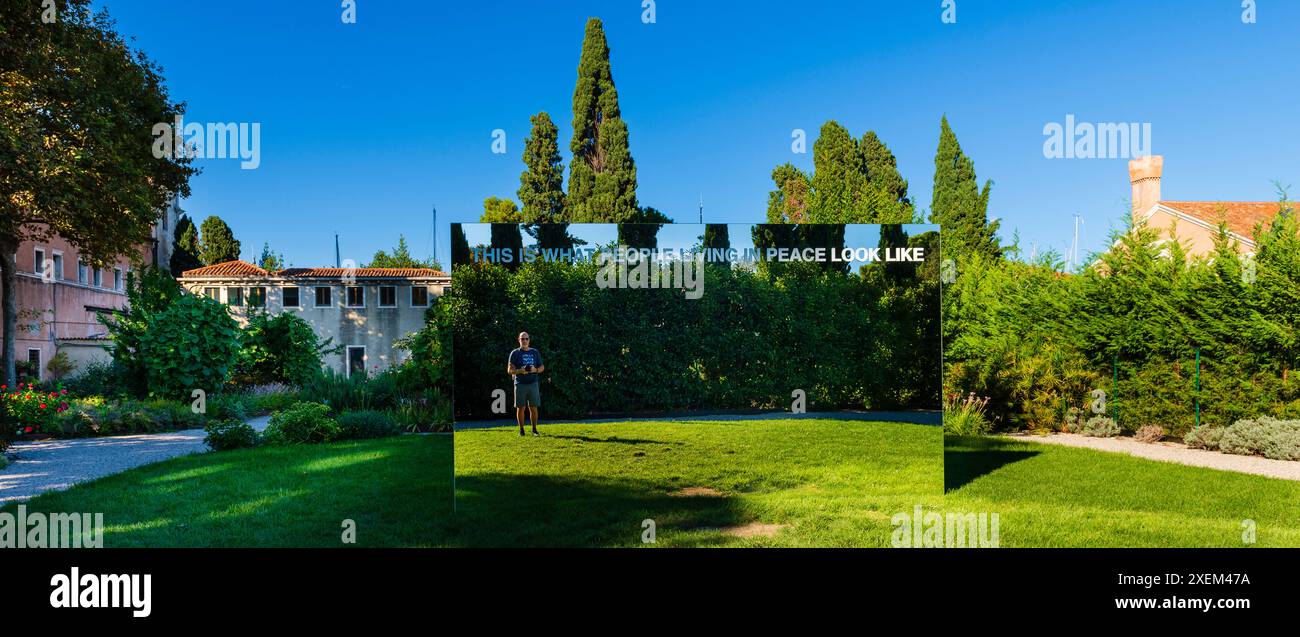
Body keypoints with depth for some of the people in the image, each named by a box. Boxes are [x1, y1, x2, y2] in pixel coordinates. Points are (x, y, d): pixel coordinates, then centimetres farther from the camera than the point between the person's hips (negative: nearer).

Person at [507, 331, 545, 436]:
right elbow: (509, 370, 1)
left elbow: (542, 367, 15)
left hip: (533, 383, 2)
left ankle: (534, 429, 8)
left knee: (533, 407, 1)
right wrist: (520, 371, -18)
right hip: (520, 383, -2)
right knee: (521, 407, -1)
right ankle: (521, 430, 8)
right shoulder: (515, 353, 4)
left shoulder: (535, 352, 13)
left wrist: (535, 370, -8)